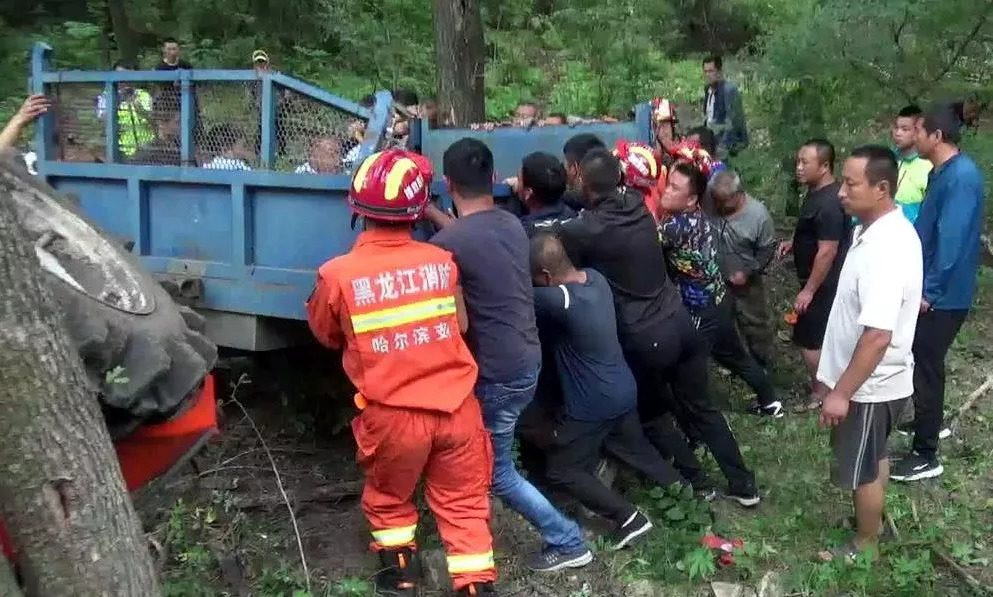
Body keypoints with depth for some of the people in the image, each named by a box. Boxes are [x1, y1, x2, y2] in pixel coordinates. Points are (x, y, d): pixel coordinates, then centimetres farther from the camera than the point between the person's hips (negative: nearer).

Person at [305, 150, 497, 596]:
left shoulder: (338, 274, -14)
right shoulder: (442, 261, -9)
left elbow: (327, 336, 5)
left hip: (393, 414, -1)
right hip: (456, 407, 1)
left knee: (389, 499, 26)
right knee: (464, 505, 17)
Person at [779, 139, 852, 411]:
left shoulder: (829, 204, -27)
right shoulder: (817, 191, 4)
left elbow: (827, 251, -27)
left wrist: (808, 291, -23)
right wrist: (794, 242, 6)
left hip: (823, 283, -10)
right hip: (821, 280, 10)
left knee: (808, 339, 0)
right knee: (824, 336, 20)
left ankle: (819, 394, 15)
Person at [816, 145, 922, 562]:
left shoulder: (884, 250, -32)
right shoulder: (885, 229, 0)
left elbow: (878, 337, -33)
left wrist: (841, 393, -25)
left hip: (870, 385, -9)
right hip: (875, 379, 9)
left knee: (861, 469, 11)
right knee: (874, 458, 27)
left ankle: (865, 544, 31)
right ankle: (874, 521, 46)